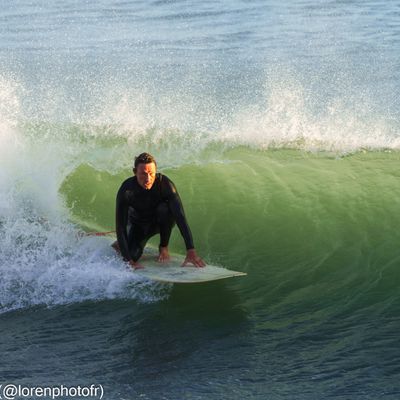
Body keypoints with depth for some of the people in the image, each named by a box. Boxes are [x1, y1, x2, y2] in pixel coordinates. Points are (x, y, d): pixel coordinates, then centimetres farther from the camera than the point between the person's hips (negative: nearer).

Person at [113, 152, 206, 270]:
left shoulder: (164, 184, -31)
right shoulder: (127, 190, -30)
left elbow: (180, 216, -37)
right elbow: (120, 226, -31)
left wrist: (191, 251, -48)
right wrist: (129, 260, -41)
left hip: (162, 222, -1)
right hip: (139, 224, 1)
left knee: (164, 208, -35)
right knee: (132, 255, -23)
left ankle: (164, 247, -10)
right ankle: (120, 244, 17)